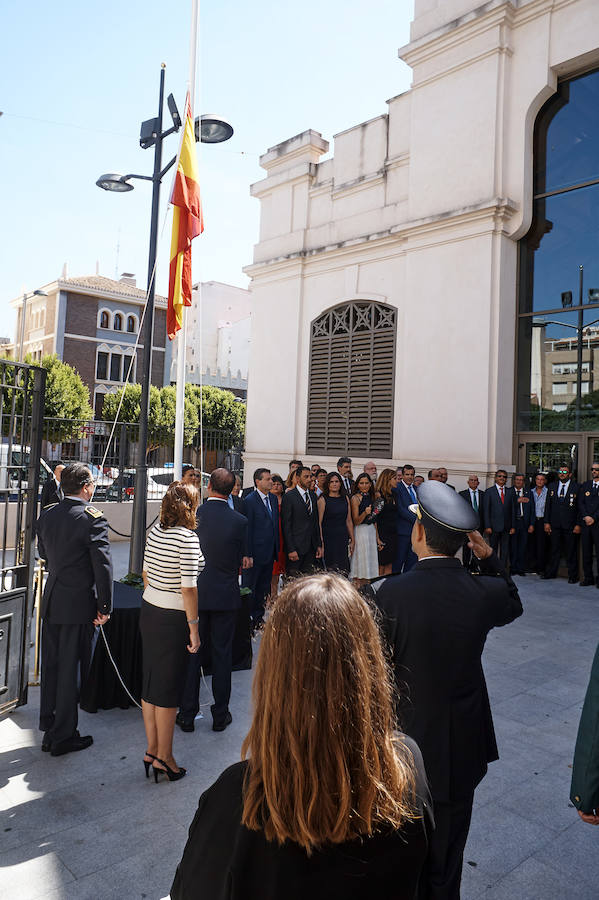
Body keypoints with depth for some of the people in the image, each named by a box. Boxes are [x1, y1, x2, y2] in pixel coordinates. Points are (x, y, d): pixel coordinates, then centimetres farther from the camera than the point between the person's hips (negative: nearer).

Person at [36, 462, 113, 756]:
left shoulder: (46, 515, 4)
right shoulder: (92, 518, -17)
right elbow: (103, 565, -18)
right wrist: (105, 607, -11)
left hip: (50, 601, 7)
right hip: (79, 605, -6)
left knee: (51, 666, 17)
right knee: (71, 669, 5)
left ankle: (48, 727, 29)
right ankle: (63, 737, 17)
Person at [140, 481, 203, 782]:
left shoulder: (155, 530, 3)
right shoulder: (188, 538, -20)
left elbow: (146, 573, 11)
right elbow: (188, 588, -20)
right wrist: (194, 627, -13)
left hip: (149, 611, 7)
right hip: (173, 618, -7)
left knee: (150, 681, 16)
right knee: (168, 687, 6)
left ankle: (151, 751, 30)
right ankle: (163, 757, 19)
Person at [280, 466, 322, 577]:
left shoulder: (313, 496, 14)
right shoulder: (289, 496, -7)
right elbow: (286, 525, -10)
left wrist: (319, 545, 11)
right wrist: (291, 550, -15)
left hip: (311, 548, 6)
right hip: (296, 547, -6)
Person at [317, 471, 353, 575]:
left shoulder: (345, 498, 11)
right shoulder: (322, 499, -4)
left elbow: (349, 521, 14)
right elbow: (319, 522, -8)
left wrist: (352, 540, 11)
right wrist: (320, 543, -14)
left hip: (343, 539, 5)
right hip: (329, 538, -4)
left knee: (344, 572, 3)